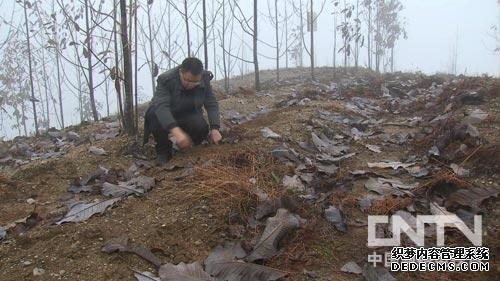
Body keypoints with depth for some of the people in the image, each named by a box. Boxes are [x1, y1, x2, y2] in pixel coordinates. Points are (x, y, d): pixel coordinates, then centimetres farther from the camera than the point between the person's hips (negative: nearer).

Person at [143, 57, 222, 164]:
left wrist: (215, 128, -30)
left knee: (201, 128, -30)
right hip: (165, 117, -2)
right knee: (155, 116, -36)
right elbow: (161, 106, -42)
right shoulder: (166, 80, -28)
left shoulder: (204, 79, -16)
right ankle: (163, 150, -11)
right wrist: (176, 131, -57)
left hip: (189, 115, 2)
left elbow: (212, 104, -13)